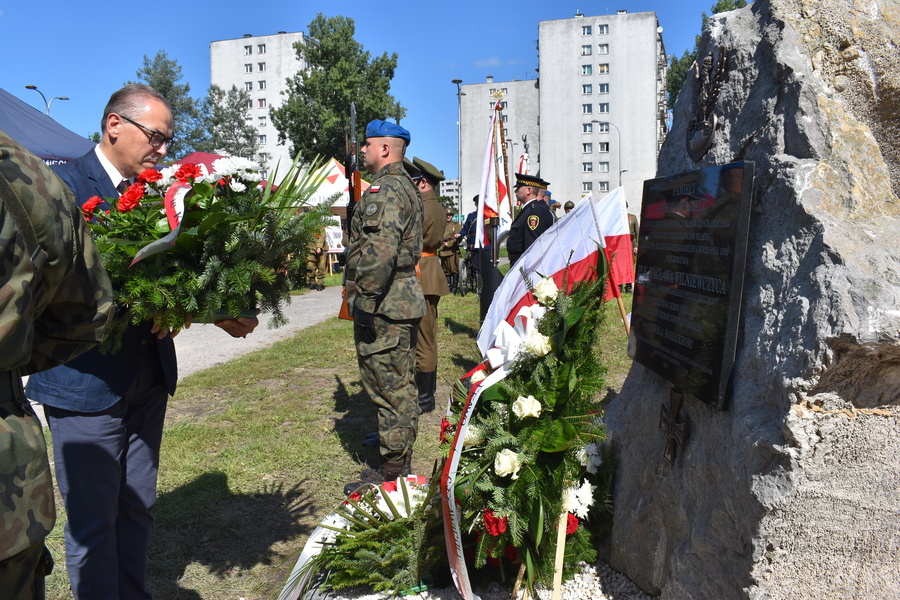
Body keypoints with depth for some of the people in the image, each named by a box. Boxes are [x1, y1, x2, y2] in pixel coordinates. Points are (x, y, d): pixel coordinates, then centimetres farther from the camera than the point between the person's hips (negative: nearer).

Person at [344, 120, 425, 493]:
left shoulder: (385, 189, -15)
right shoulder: (407, 188, 19)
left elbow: (380, 251, -28)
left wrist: (363, 300, -23)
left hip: (383, 308, -11)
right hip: (406, 301, 11)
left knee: (388, 389, -3)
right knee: (401, 386, 17)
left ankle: (391, 472, 6)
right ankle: (401, 462, 30)